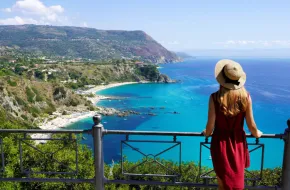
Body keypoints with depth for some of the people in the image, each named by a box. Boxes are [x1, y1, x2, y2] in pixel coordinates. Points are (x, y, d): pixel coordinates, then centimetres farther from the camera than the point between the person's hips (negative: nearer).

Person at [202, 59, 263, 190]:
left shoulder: (215, 97, -20)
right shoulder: (245, 97, -16)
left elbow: (210, 126, -14)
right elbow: (251, 125, -7)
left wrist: (207, 133, 11)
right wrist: (257, 134, 17)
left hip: (221, 143, -1)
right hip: (238, 142, 1)